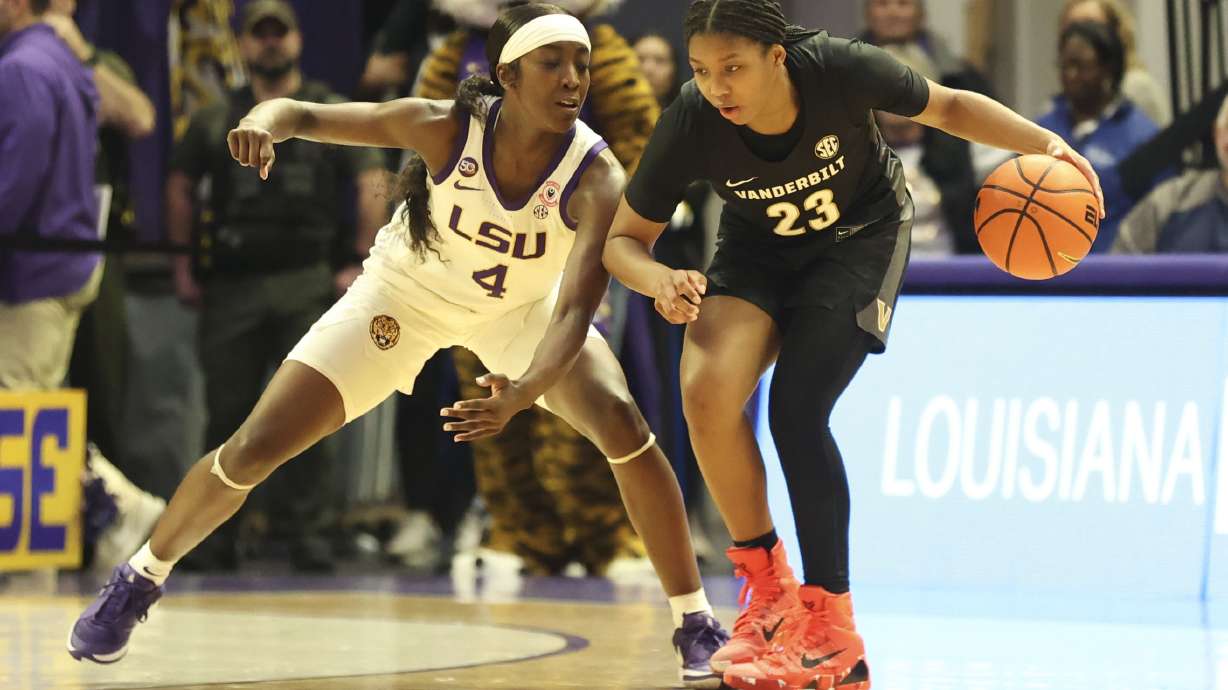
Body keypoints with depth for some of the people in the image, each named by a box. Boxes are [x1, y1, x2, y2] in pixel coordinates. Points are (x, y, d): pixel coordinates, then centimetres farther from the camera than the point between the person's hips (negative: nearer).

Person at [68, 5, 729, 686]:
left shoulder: (596, 178, -32)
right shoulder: (444, 128, -30)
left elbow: (575, 310, -39)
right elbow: (304, 114, -20)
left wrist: (520, 396, -57)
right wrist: (263, 120, -45)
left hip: (523, 306, 0)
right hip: (407, 292, 0)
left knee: (623, 424, -25)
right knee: (252, 451, -5)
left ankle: (696, 629, -10)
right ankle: (139, 578, 22)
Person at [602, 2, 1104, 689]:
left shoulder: (840, 70, -30)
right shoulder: (691, 123, -26)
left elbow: (947, 107, -10)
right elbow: (624, 239, -14)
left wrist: (1044, 143, -24)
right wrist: (659, 279, -37)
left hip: (861, 235, -2)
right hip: (758, 250, 2)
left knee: (797, 410, -20)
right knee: (707, 392, -23)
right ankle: (768, 590, -3)